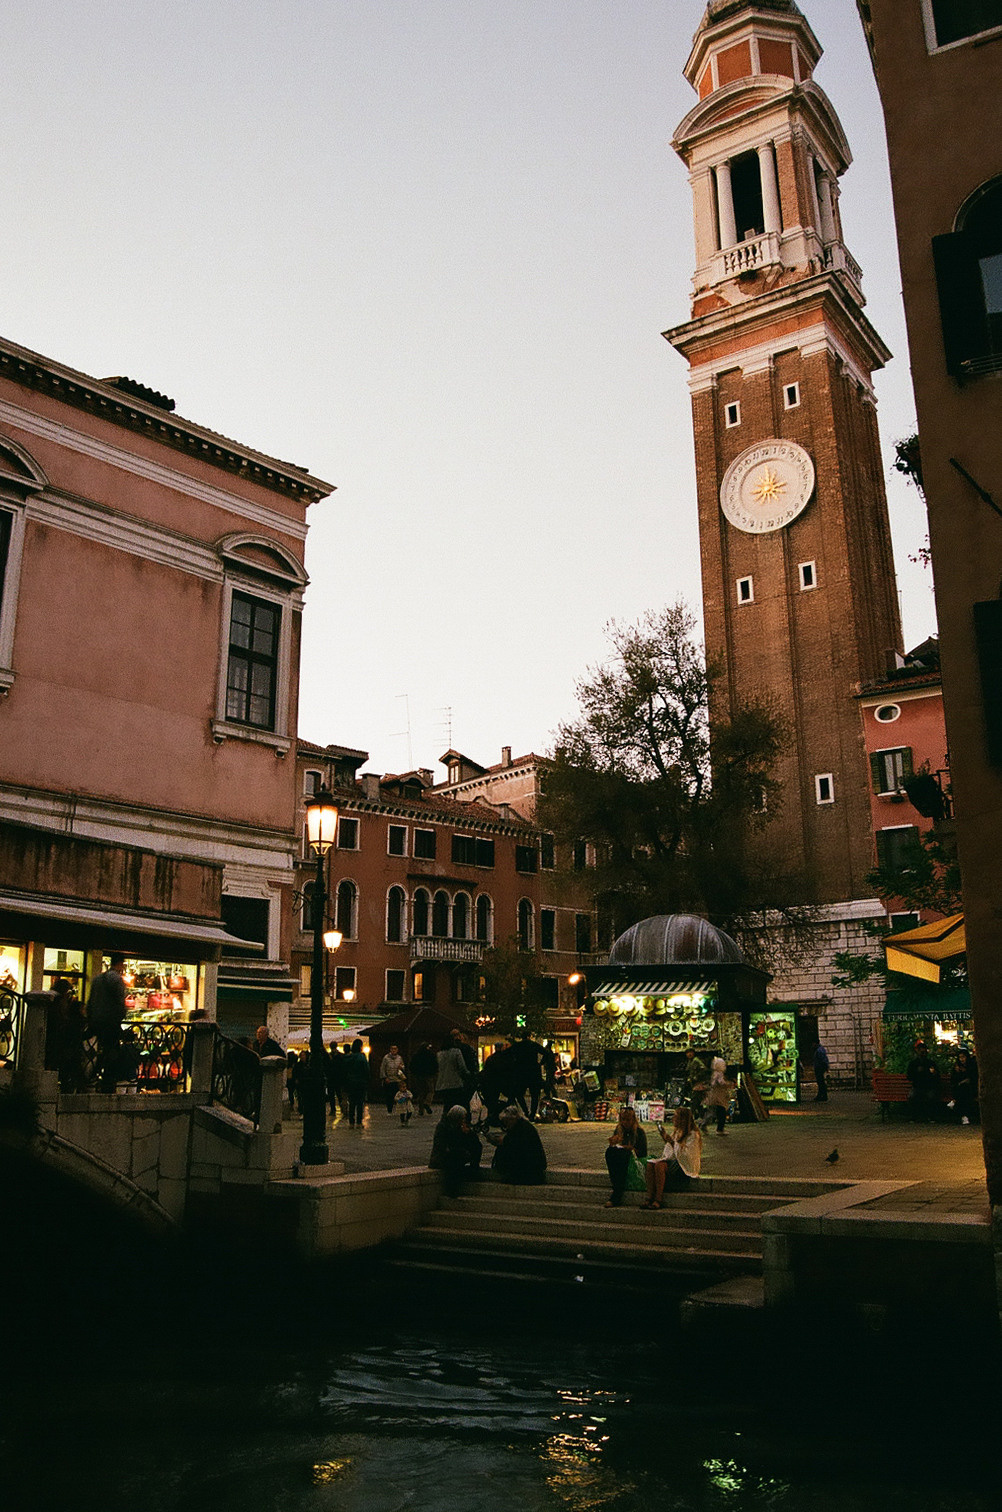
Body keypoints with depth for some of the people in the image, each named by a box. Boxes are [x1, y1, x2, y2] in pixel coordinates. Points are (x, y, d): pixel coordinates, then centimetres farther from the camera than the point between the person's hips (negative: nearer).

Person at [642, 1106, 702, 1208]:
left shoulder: (693, 1135, -6)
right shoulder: (676, 1133, 19)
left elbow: (686, 1155, -18)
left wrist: (671, 1141, -17)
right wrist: (666, 1140, 5)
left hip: (685, 1170, -8)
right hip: (673, 1163, 8)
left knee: (659, 1165, -32)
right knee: (650, 1164, -19)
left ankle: (658, 1200, -32)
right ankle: (649, 1199, -29)